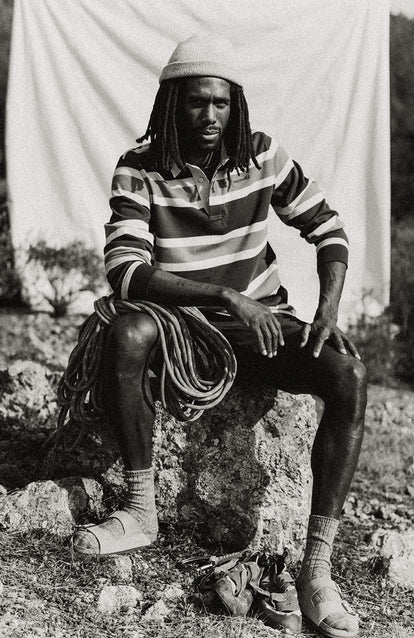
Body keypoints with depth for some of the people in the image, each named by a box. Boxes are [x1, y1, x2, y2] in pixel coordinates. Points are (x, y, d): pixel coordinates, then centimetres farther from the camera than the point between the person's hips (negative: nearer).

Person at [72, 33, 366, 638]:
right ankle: (141, 511, -21)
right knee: (127, 334, -36)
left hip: (260, 317, 2)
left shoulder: (262, 156, -3)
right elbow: (125, 271, -21)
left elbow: (328, 230, 4)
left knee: (350, 374, -26)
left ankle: (317, 569, -25)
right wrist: (226, 296, -30)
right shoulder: (139, 171, -9)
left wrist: (329, 311, -13)